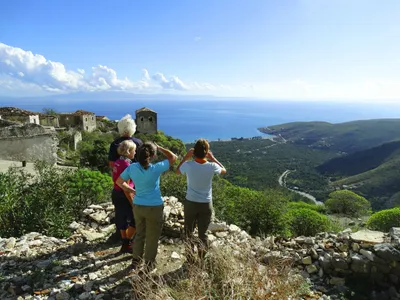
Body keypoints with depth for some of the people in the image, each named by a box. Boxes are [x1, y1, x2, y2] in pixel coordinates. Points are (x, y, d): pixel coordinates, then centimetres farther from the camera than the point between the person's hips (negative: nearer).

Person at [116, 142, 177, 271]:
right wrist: (159, 148, -1)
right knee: (152, 237, 13)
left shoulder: (132, 167, -9)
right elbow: (173, 157, -7)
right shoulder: (156, 169, -20)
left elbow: (119, 182, 4)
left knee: (139, 233, 23)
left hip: (138, 206, 4)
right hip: (154, 207, -4)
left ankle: (135, 260, 35)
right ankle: (149, 264, 26)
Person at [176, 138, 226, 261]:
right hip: (206, 204, 0)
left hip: (190, 203, 0)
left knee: (188, 233, 17)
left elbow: (177, 171, 9)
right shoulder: (212, 166, -14)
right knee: (203, 234, 14)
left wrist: (186, 156, 7)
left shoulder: (188, 165, -15)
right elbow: (224, 171, 9)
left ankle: (190, 260, 23)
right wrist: (212, 158, 9)